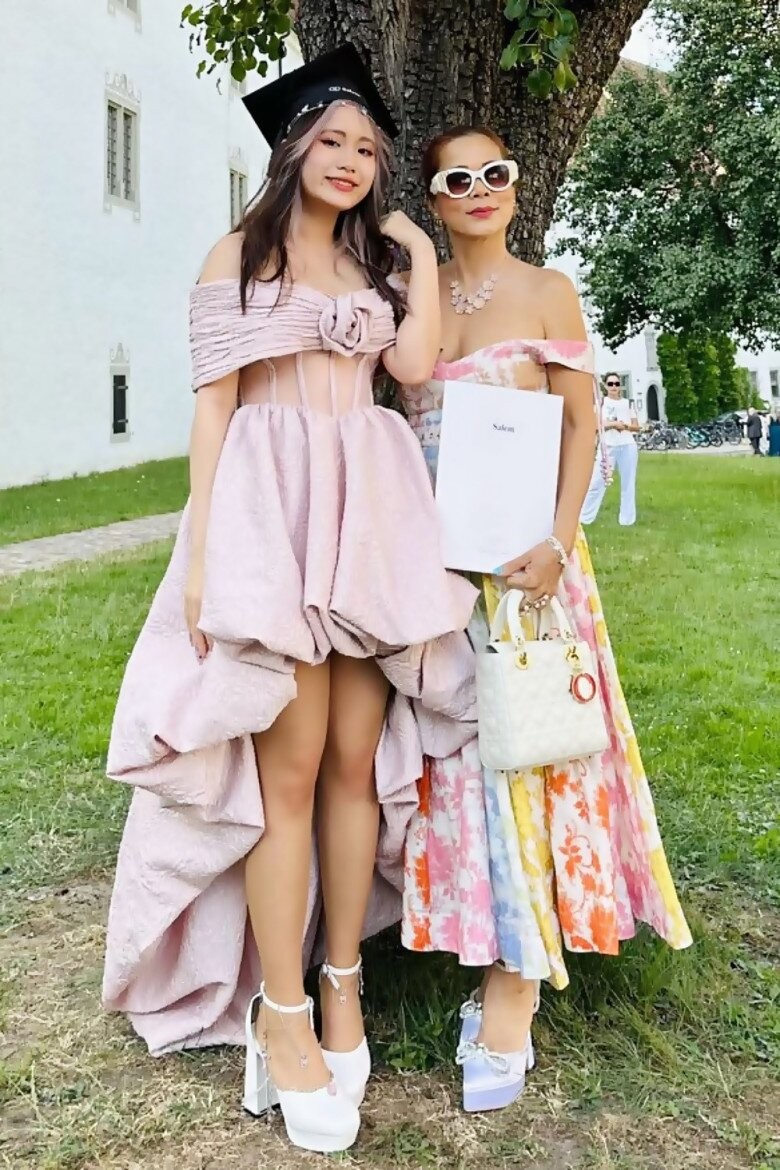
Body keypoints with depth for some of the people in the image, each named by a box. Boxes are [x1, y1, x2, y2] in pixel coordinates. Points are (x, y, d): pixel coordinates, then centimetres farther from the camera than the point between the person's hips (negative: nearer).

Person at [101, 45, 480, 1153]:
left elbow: (414, 364, 2)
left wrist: (422, 251, 9)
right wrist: (200, 542, -8)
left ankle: (344, 985, 16)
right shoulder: (238, 255, 8)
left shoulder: (377, 262, 19)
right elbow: (214, 401, 1)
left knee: (357, 758, 3)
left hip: (373, 510, 4)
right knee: (289, 766, -6)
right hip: (272, 505, -4)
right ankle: (281, 1013, 5)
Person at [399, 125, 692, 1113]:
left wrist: (558, 539, -16)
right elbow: (392, 417, 13)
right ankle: (493, 956, 19)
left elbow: (581, 421, -2)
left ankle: (509, 1003, 2)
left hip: (518, 543, -4)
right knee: (452, 739, 4)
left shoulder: (546, 291, 3)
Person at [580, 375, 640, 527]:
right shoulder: (600, 403, 6)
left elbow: (637, 427, 11)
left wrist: (624, 426, -8)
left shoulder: (628, 404, 14)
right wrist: (613, 424, -15)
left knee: (628, 484, 4)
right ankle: (584, 518, -3)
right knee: (597, 483, -7)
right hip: (607, 447, -3)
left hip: (628, 447, 3)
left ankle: (627, 520, 9)